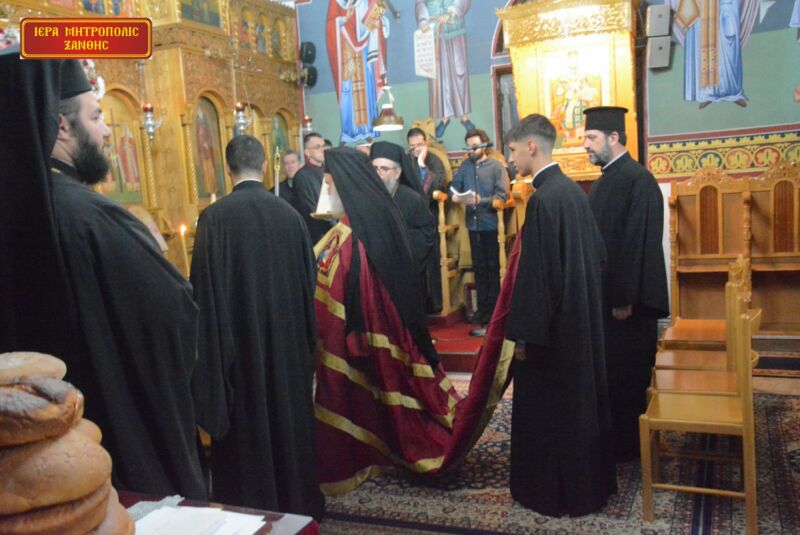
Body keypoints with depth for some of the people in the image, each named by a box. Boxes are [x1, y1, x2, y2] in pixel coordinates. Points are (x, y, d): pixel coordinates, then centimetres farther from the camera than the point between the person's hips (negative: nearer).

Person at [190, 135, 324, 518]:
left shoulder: (214, 218, -12)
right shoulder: (289, 214, -2)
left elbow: (205, 290, -12)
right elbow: (308, 281, 5)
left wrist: (214, 350, -3)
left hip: (238, 339, -3)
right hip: (288, 337, 3)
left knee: (245, 425, 10)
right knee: (289, 416, 17)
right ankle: (297, 503, 32)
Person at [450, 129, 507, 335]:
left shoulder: (496, 166, -5)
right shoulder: (465, 166, 8)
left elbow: (501, 196, -13)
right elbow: (454, 186, 5)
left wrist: (481, 201, -25)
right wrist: (455, 196, -17)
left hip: (492, 224, -4)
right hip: (473, 224, 4)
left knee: (493, 266, 4)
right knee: (478, 266, 11)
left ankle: (493, 307, 13)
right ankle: (482, 306, 20)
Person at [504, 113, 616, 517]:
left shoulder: (542, 199, -21)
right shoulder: (573, 190, 6)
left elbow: (535, 272, -22)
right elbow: (597, 252, 13)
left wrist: (522, 332, -17)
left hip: (553, 323, -9)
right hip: (582, 317, 9)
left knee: (548, 409, 6)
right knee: (579, 400, 20)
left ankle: (554, 491, 21)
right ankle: (589, 481, 35)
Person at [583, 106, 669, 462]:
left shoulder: (637, 180, -16)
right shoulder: (603, 181, 12)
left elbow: (640, 242, -21)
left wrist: (625, 299, -23)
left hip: (625, 300, -9)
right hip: (602, 296, 9)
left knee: (625, 375, 4)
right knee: (607, 371, 16)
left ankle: (627, 446, 19)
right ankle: (610, 439, 30)